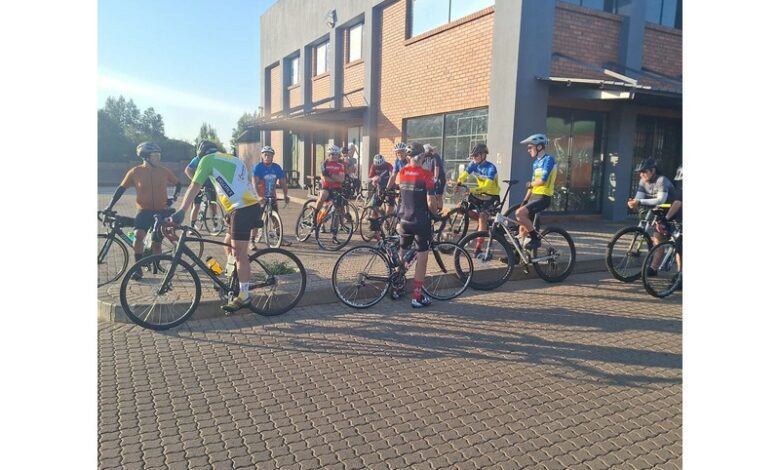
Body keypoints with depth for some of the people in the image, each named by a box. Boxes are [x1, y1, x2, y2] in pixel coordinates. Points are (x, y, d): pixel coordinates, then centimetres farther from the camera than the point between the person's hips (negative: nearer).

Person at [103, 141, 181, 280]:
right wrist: (110, 206, 0)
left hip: (161, 211, 1)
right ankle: (138, 268, -9)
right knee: (138, 235, -23)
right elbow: (121, 188, 3)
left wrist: (174, 197, -3)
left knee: (156, 243, 1)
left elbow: (178, 184, 12)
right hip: (144, 211, -1)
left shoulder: (164, 171, -3)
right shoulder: (135, 172, -6)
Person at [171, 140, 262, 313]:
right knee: (229, 242, 21)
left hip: (242, 209, -8)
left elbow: (194, 188, -2)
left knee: (239, 253, -2)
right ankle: (234, 281, 29)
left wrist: (181, 212, -2)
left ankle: (243, 296, 5)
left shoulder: (207, 159, 5)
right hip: (252, 206, 8)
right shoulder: (233, 159, 26)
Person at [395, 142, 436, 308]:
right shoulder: (426, 175, -13)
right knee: (421, 259, 3)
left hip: (404, 220, 5)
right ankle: (417, 296, 4)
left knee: (402, 255, 20)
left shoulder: (401, 172, 1)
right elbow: (430, 202, -14)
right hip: (421, 221, -5)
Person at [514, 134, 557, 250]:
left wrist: (529, 184, -4)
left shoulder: (548, 159, -10)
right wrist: (524, 201, 15)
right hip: (534, 196, 9)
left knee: (519, 213, -26)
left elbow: (543, 180, -21)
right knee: (523, 228, 7)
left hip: (543, 197, -9)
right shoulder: (536, 163, 18)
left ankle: (536, 239, -15)